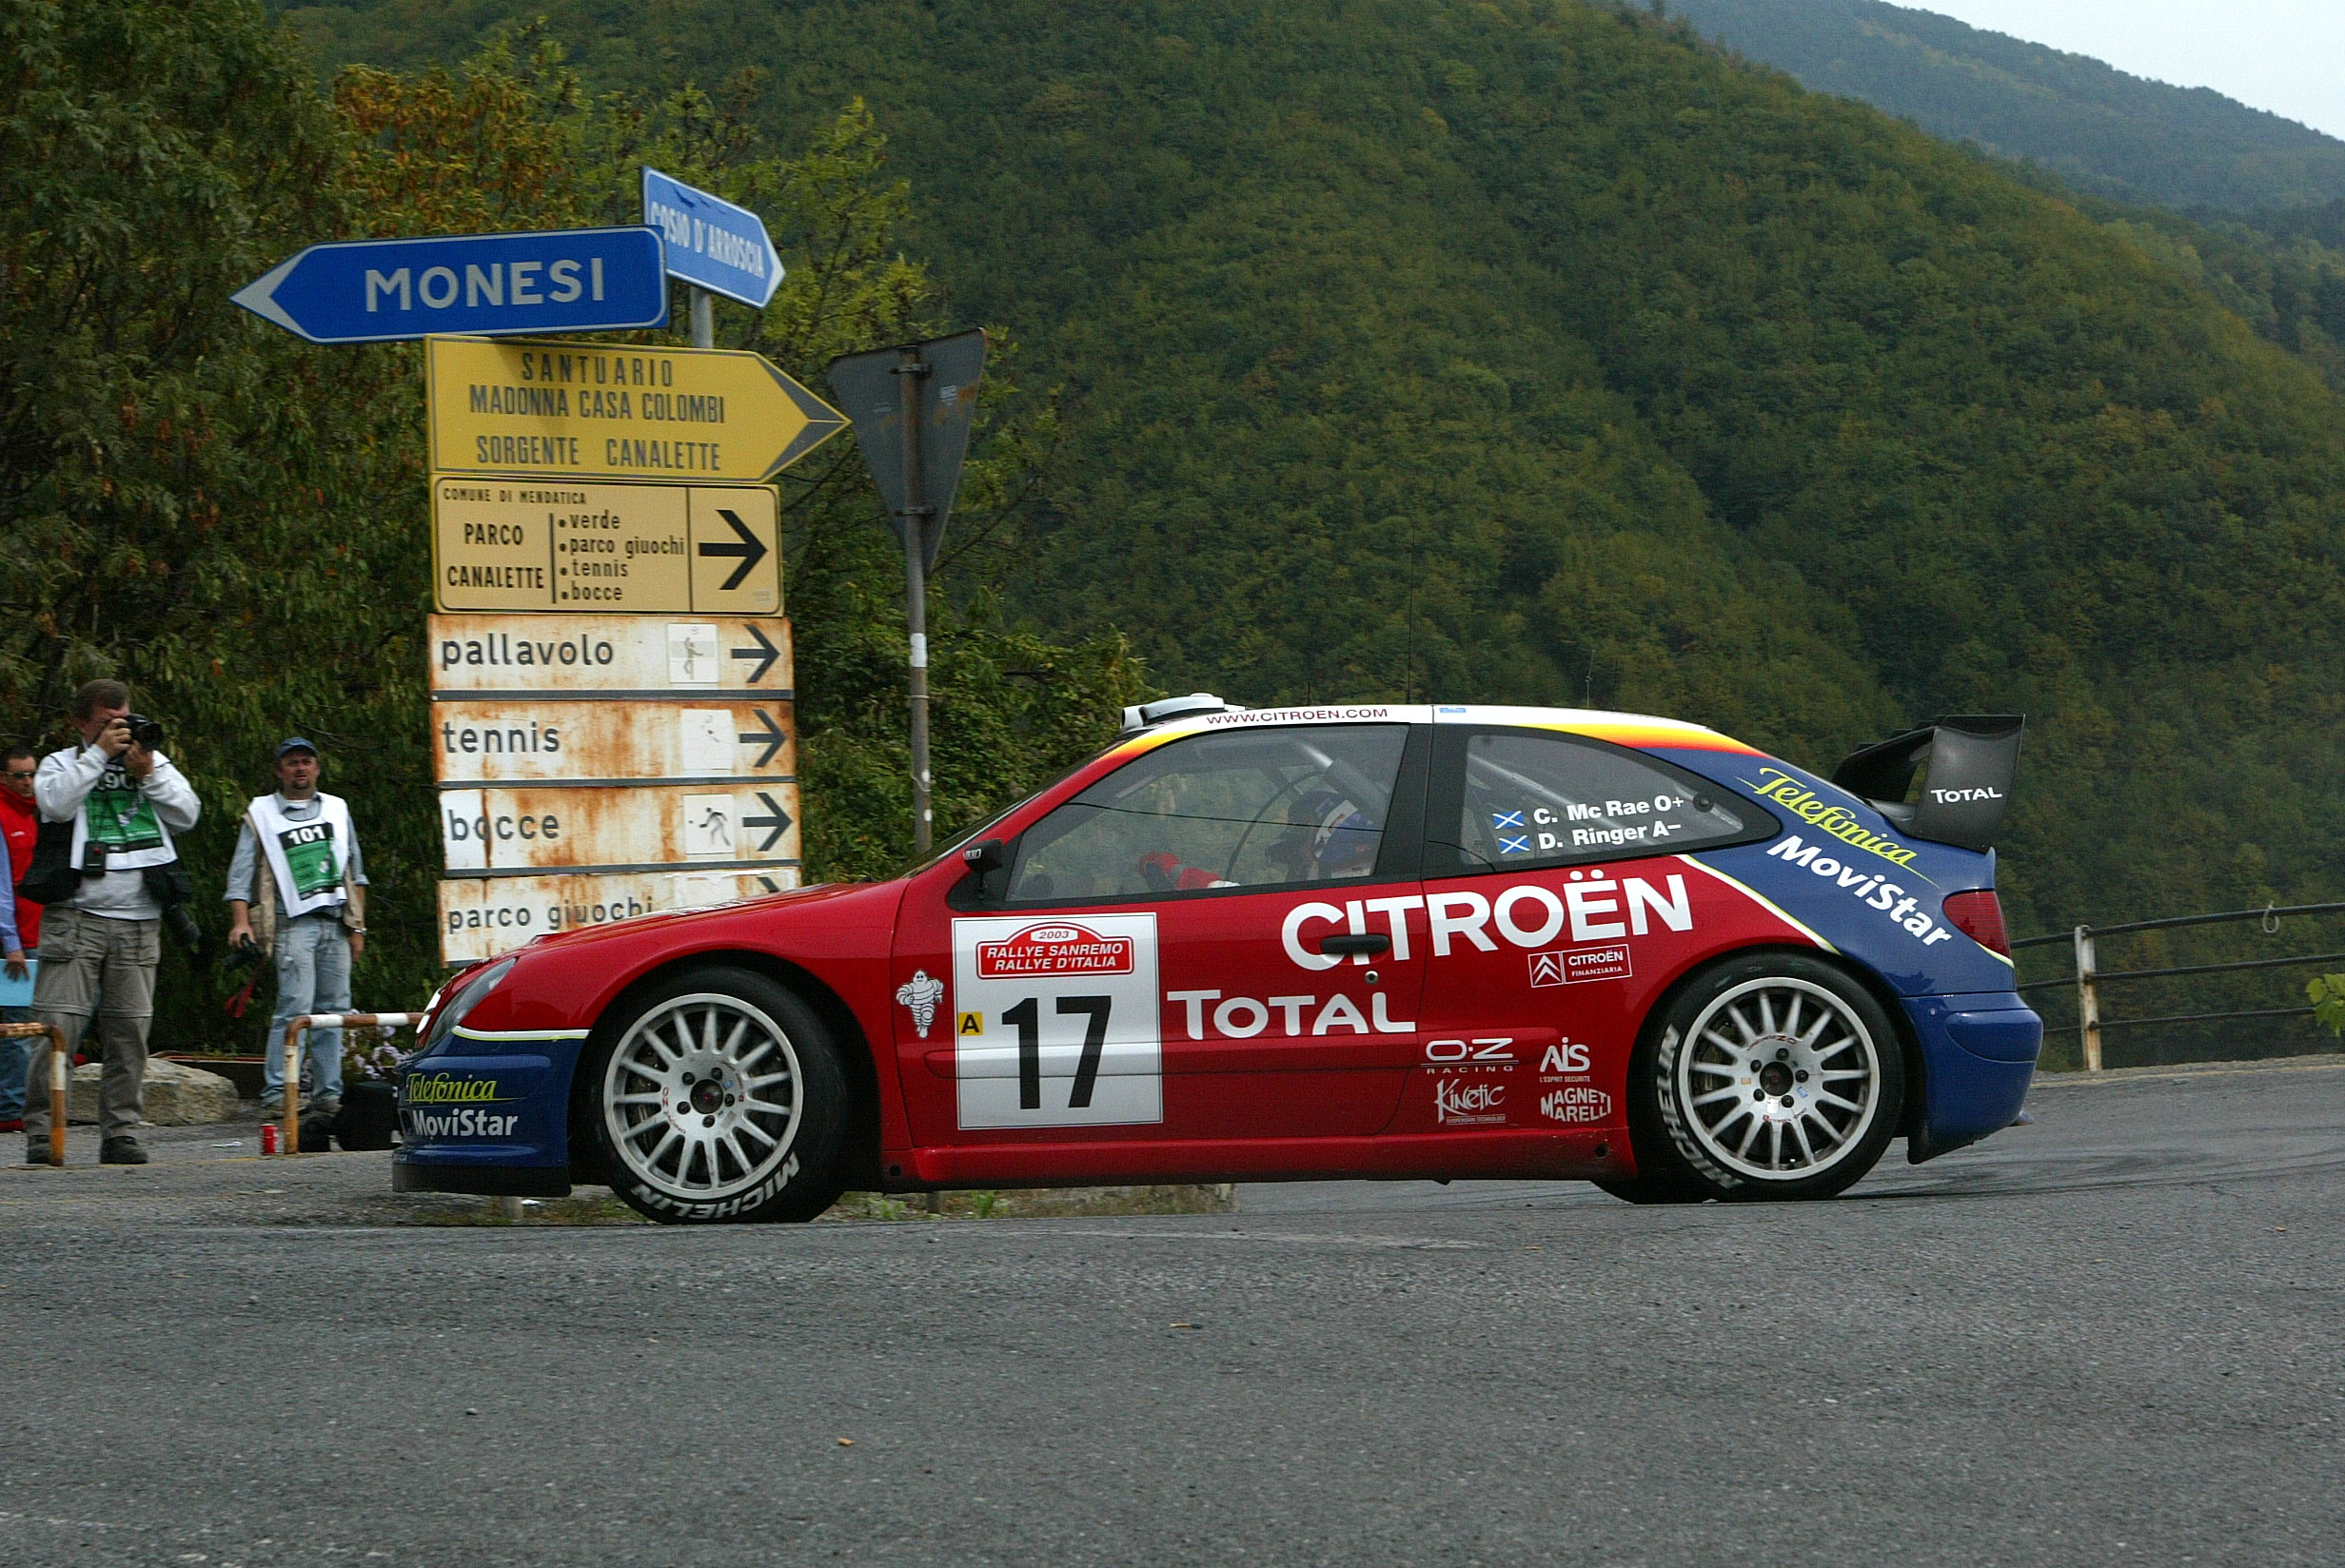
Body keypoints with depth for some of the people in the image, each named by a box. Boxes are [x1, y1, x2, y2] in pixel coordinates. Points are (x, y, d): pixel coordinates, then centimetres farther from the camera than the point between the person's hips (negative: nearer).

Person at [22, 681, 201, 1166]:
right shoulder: (61, 764, 9)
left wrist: (147, 772, -3)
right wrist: (99, 754, -10)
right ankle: (40, 1131, -4)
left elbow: (187, 815, 6)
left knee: (130, 1030, 2)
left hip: (139, 921, 3)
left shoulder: (154, 762, 17)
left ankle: (120, 1132, 8)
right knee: (58, 1025, -8)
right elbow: (55, 804, -13)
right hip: (75, 916, -3)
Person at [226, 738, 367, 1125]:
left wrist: (357, 926, 12)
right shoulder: (261, 815, 8)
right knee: (295, 1006, -15)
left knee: (334, 1009, 3)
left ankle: (328, 1093, 8)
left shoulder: (337, 810, 18)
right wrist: (240, 920, -11)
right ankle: (276, 1093, -16)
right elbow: (241, 874, 3)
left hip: (336, 923, 4)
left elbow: (355, 872, 19)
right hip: (294, 923, -4)